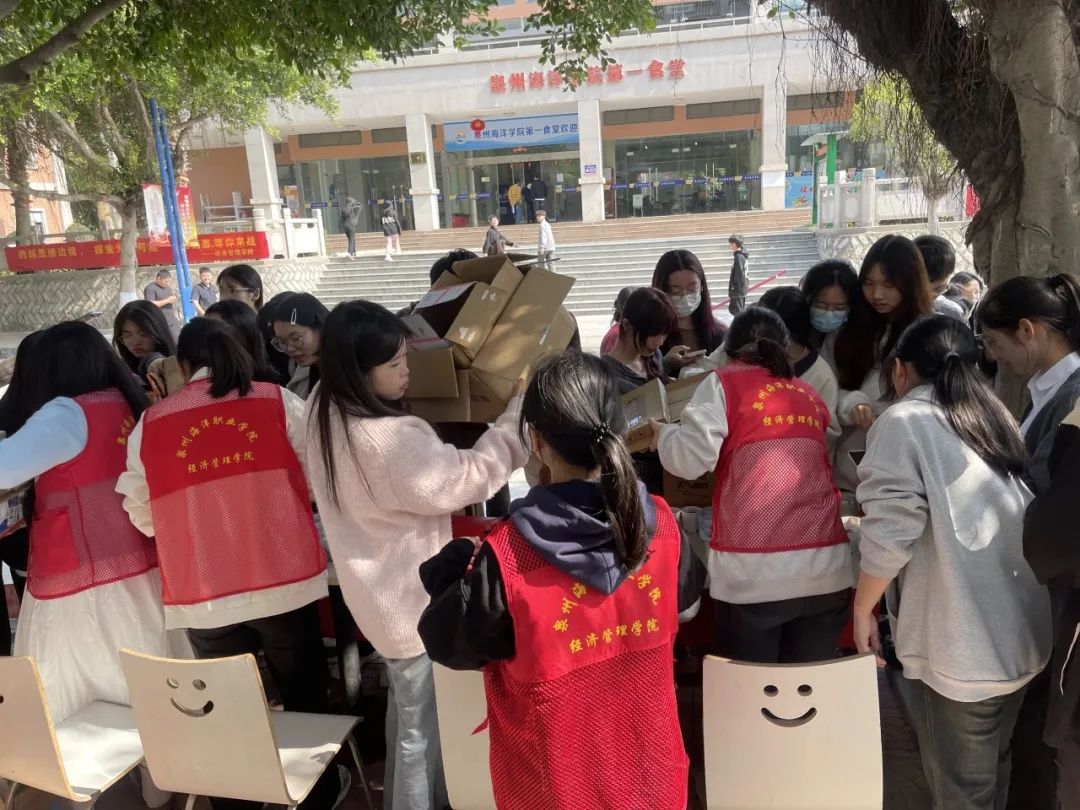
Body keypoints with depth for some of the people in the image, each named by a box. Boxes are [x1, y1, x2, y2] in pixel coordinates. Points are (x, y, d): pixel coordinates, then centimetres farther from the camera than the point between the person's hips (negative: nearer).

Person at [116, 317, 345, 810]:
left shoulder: (148, 426, -1)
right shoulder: (279, 402, -4)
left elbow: (141, 517, 5)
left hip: (202, 596, 1)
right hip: (285, 581, 0)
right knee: (305, 695, 20)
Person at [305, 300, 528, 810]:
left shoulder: (325, 412, -6)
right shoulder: (388, 441, -35)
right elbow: (470, 476, -28)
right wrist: (523, 407, -25)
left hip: (381, 590, 10)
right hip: (412, 600, -10)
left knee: (405, 709, 30)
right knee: (422, 725, 13)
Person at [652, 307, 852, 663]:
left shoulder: (724, 383, 4)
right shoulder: (811, 396, 19)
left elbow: (691, 459, -7)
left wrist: (660, 432, 12)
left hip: (754, 570, -4)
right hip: (824, 567, 5)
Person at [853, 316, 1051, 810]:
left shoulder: (903, 422, -10)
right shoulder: (996, 418, 12)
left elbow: (891, 535, -18)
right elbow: (1020, 522, 14)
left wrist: (862, 608, -4)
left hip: (958, 648, -7)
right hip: (1022, 635, 8)